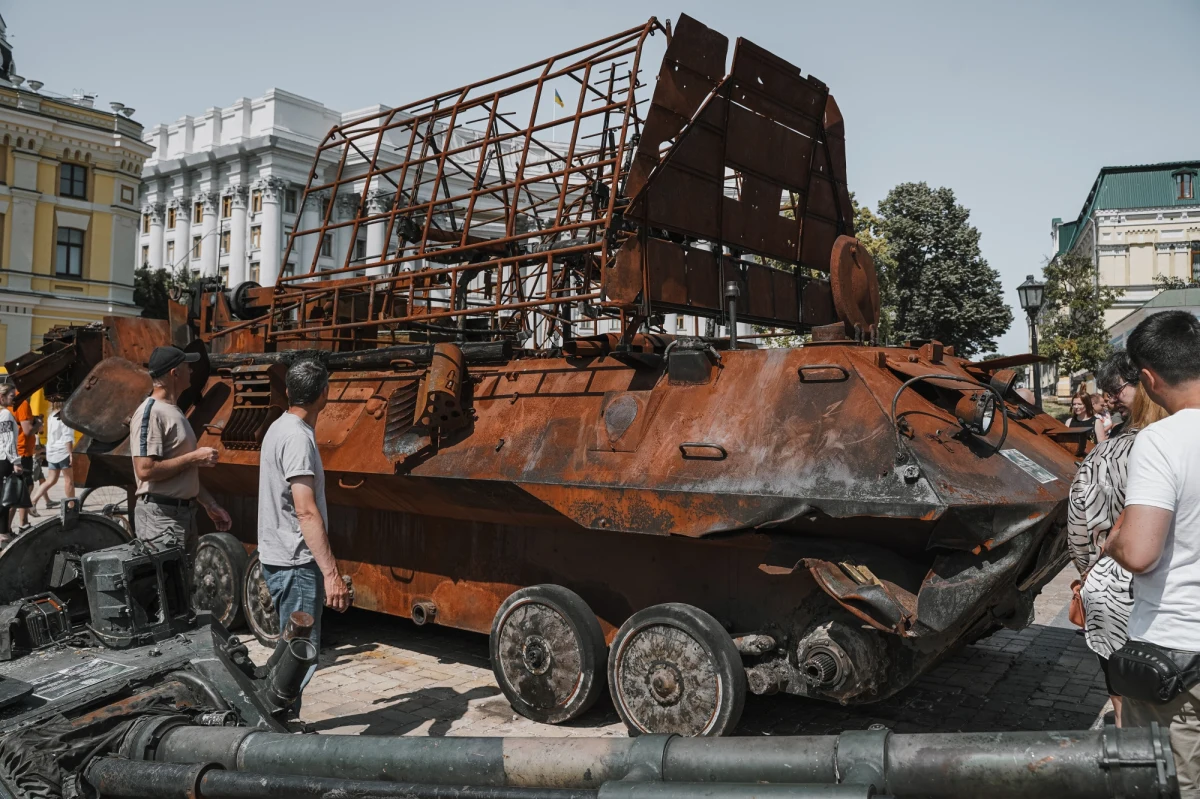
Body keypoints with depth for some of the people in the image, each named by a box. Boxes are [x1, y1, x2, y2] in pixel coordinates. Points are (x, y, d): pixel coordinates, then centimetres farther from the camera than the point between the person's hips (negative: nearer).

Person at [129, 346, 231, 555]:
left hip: (185, 513, 10)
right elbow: (146, 470, -24)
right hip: (161, 516, -10)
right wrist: (194, 457, -16)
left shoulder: (175, 411, 16)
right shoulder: (150, 413, -14)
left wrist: (210, 504, 17)